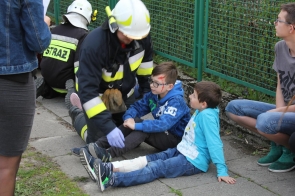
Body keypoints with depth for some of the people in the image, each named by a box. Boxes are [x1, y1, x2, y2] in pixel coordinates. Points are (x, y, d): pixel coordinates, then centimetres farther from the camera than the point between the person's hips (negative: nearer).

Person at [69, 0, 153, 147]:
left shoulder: (140, 35, -23)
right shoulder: (94, 44, -39)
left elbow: (145, 58, 2)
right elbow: (87, 90, -38)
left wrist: (147, 90, 3)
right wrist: (108, 126, -42)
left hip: (124, 93, 5)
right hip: (97, 95, -5)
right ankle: (78, 117, 28)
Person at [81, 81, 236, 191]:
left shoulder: (207, 115, -21)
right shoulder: (200, 112, 9)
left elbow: (215, 144, -24)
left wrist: (222, 171, -26)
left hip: (193, 161, -9)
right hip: (183, 151, 9)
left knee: (155, 168, -24)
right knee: (148, 159, -4)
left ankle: (112, 179, -39)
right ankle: (108, 168, -14)